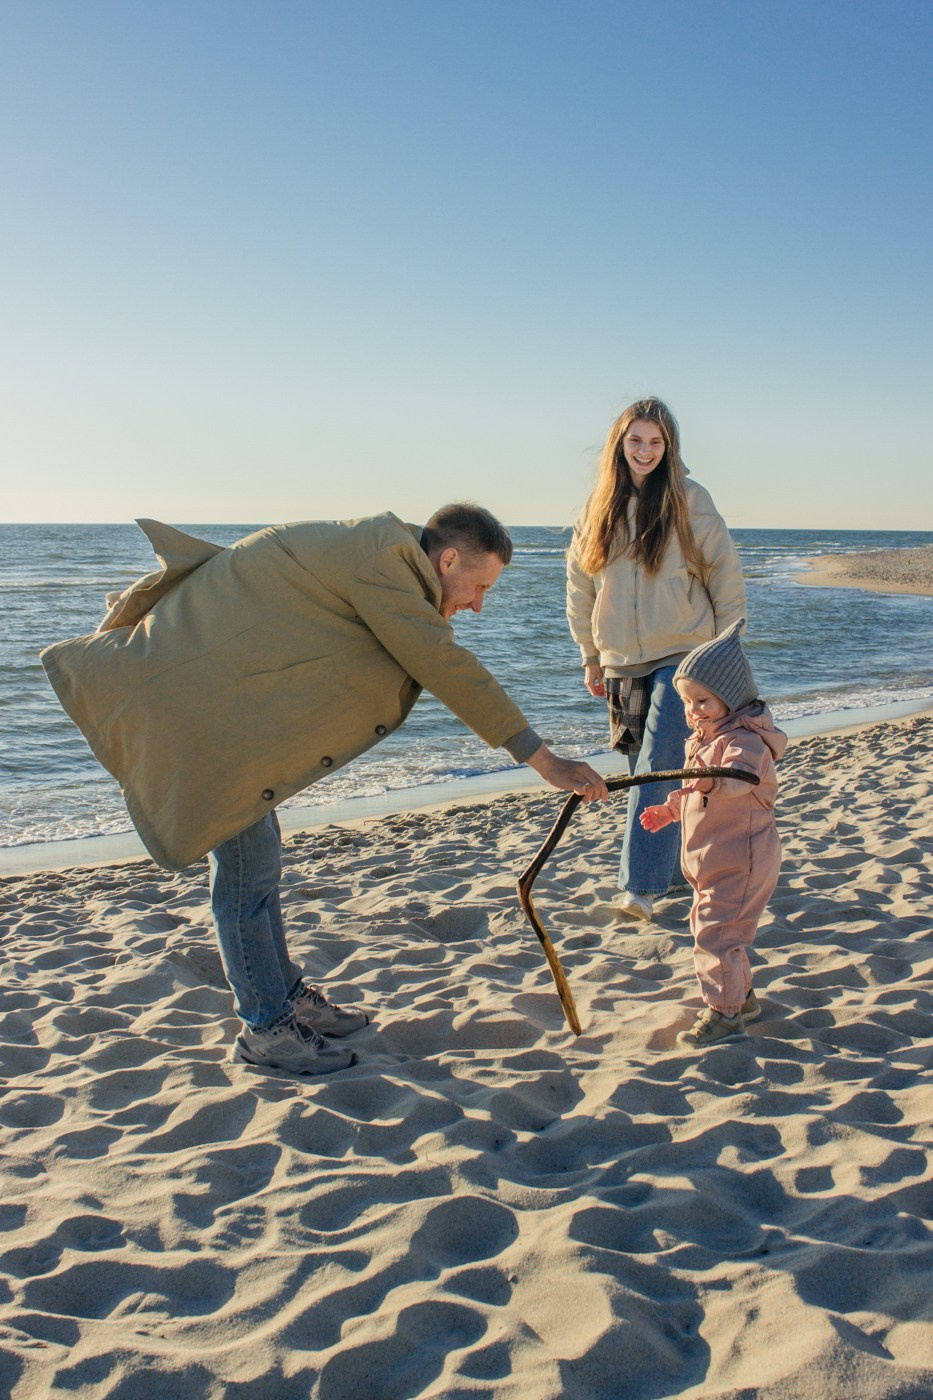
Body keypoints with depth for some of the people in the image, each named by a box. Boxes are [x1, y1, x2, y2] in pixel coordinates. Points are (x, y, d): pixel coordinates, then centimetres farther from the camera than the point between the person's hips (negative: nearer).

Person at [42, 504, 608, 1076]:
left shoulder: (373, 549, 8)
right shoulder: (380, 559, -23)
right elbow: (447, 667, -25)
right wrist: (543, 759, -22)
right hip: (196, 700, -10)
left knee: (259, 854, 16)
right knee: (248, 865, -4)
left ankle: (289, 996, 28)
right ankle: (266, 1028, 9)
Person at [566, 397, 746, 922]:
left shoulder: (689, 500, -5)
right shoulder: (601, 505, 6)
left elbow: (725, 575, 0)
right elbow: (580, 584, 13)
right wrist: (591, 656, 14)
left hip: (683, 657, -4)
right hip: (623, 663, 5)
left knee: (658, 770, -14)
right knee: (645, 772, 10)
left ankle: (642, 886, -16)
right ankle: (675, 864, 25)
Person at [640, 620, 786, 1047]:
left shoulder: (743, 739, -19)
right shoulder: (704, 739, 13)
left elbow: (742, 774, -42)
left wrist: (713, 782, -60)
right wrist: (671, 808, 16)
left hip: (740, 861, -11)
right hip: (712, 862, 11)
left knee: (716, 932, -12)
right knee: (708, 927, 21)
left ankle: (724, 1012, -2)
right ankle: (741, 996, 36)